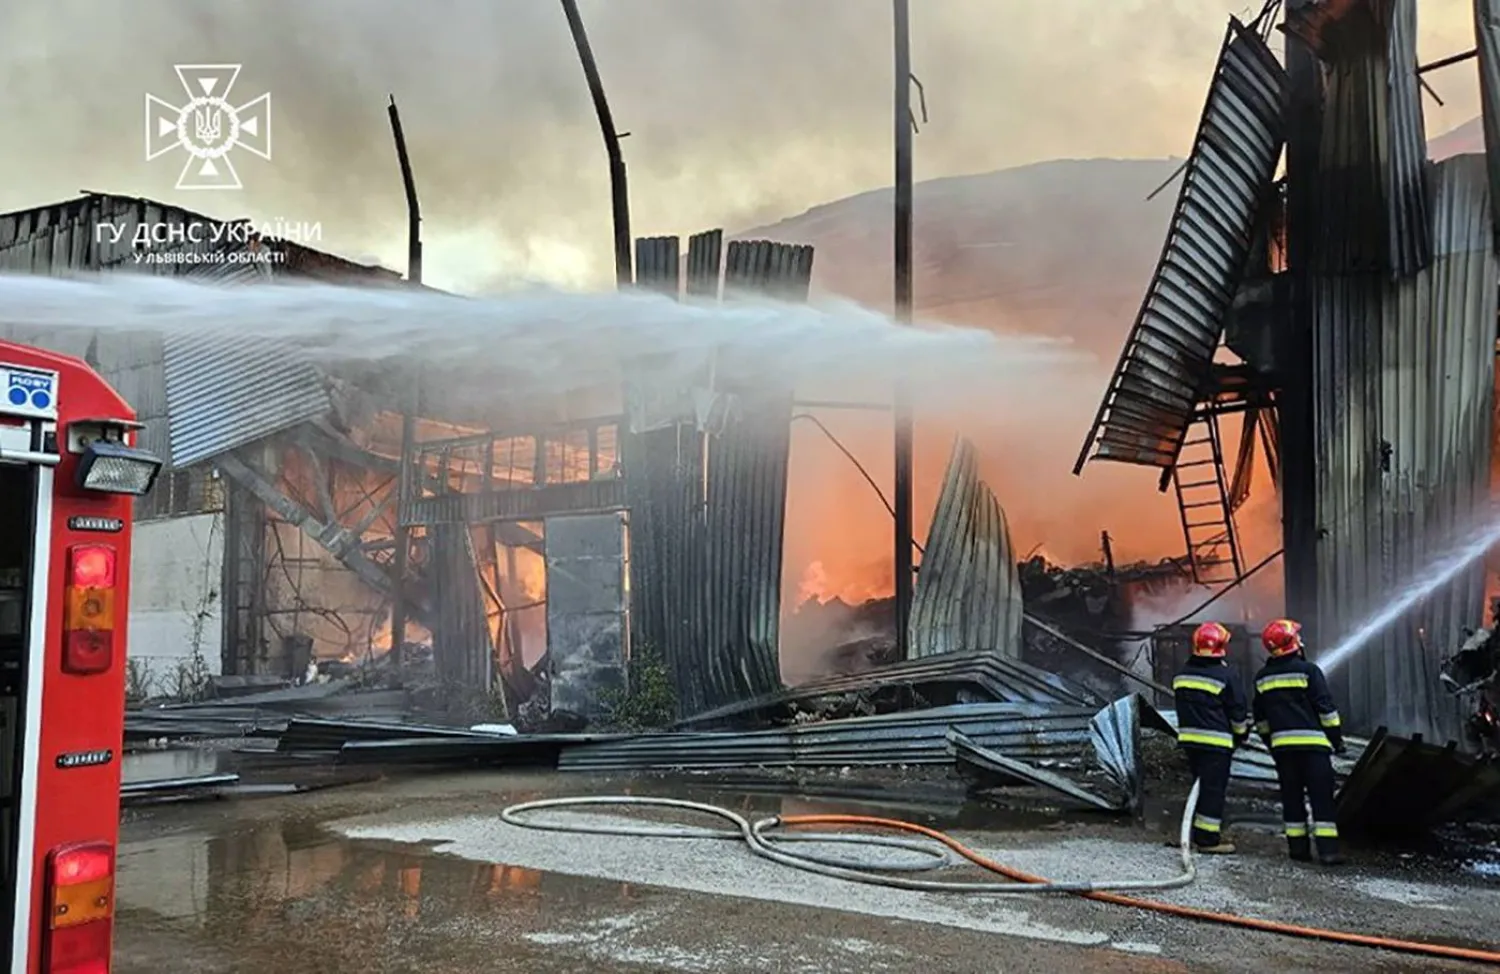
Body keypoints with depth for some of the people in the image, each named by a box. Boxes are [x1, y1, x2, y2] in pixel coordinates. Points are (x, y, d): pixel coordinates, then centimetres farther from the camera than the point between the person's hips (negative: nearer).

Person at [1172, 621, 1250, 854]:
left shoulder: (1181, 675, 8)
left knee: (1201, 785, 16)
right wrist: (1242, 734, 12)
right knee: (1214, 788, -1)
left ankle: (1200, 834, 20)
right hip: (1217, 741, -6)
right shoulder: (1226, 676, -11)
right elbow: (1239, 711, -3)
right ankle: (1208, 839, 0)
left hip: (1189, 738, 7)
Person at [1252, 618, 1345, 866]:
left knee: (1292, 796, 9)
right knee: (1322, 797, -3)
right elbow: (1325, 706, -8)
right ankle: (1327, 849, -7)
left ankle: (1298, 847, 10)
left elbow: (1260, 717, 16)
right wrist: (1336, 736, 1)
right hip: (1312, 743, -5)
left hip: (1282, 745, 5)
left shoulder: (1263, 677, 9)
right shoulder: (1307, 670, -8)